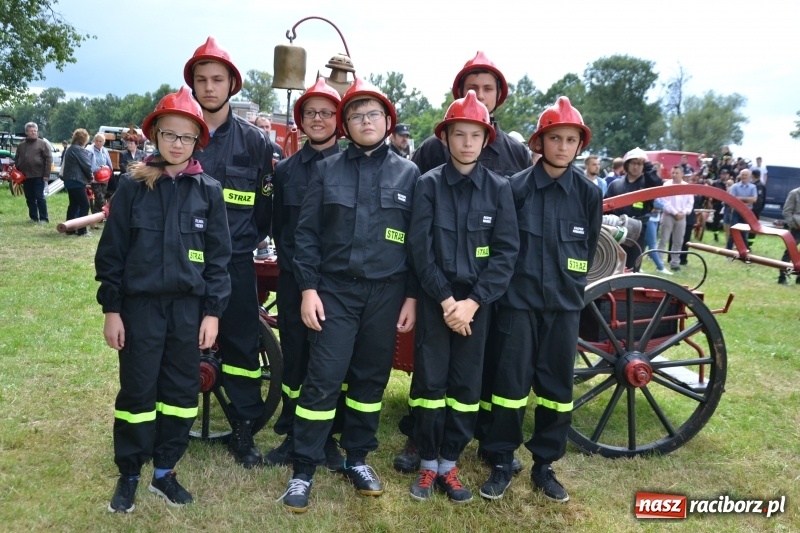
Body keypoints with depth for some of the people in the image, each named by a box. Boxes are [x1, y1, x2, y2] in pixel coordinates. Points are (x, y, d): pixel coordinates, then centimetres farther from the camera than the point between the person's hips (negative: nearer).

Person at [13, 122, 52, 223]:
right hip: (25, 176, 5)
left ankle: (44, 218, 1)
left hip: (38, 176, -5)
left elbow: (49, 159, -7)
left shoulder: (43, 144, -1)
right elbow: (16, 160, 18)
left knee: (40, 197, -4)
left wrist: (46, 174, -13)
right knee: (30, 198, 9)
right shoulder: (21, 145, 13)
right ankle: (33, 217, 16)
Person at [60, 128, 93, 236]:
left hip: (69, 180, 10)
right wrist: (90, 177, 3)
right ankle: (82, 230, -6)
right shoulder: (79, 150, -14)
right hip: (77, 181, -10)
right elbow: (86, 165, -16)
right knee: (84, 205, -5)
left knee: (74, 204, 14)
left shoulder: (69, 149, 17)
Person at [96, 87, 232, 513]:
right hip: (140, 306, -1)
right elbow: (111, 250, 1)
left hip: (188, 307, 2)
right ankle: (128, 475, 23)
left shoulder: (209, 191, 2)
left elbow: (218, 255, 3)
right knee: (137, 393, 6)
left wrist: (213, 311, -1)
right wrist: (111, 309, -3)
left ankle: (164, 472, 25)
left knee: (181, 393, 9)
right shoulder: (133, 185, -1)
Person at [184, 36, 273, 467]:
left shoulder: (254, 140, 2)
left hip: (235, 263, -1)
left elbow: (266, 203, 5)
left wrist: (249, 240, -1)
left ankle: (243, 430, 18)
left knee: (241, 345, 5)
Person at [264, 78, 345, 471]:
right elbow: (278, 225, 14)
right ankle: (292, 435, 23)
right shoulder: (286, 170, 10)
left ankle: (328, 438, 19)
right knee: (294, 357, 9)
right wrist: (290, 260, 5)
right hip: (293, 279, 3)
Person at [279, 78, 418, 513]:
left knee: (371, 378, 10)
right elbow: (306, 233, 2)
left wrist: (412, 296, 1)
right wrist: (308, 288, -6)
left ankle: (357, 458, 27)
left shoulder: (408, 173, 6)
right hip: (335, 289, -1)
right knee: (323, 379, -4)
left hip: (386, 292, 2)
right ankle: (303, 470, 8)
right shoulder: (326, 170, 4)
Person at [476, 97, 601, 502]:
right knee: (510, 381, 3)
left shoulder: (588, 193, 3)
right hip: (517, 301, -2)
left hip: (564, 305, 2)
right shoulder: (515, 187, -4)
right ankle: (502, 462, 18)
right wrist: (509, 285, 4)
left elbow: (589, 249, 13)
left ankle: (544, 465, 24)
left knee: (557, 386, 9)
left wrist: (569, 284, 13)